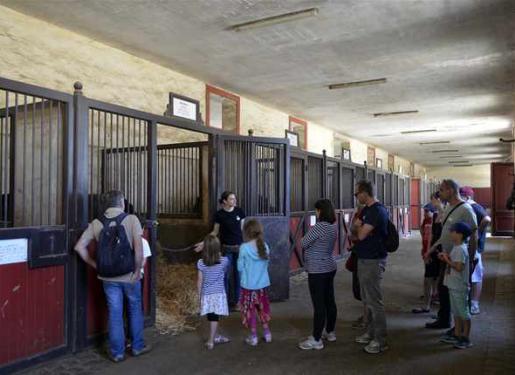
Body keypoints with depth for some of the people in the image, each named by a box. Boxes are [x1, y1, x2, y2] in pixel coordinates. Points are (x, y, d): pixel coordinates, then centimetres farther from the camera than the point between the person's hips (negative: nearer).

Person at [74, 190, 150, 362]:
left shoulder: (96, 223, -1)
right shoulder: (131, 219, -11)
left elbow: (79, 247, -4)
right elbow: (138, 247, -20)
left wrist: (94, 265, 4)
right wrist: (137, 270, -11)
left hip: (108, 277, 2)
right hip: (129, 276, -2)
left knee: (114, 313, 12)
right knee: (135, 310, 17)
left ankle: (117, 352, 22)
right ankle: (137, 346, 29)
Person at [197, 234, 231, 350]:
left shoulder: (200, 263, -9)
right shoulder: (224, 261, -12)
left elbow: (199, 281, -3)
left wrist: (200, 295, 9)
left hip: (206, 294, 2)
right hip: (218, 294, -2)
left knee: (212, 317, 15)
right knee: (215, 317, 5)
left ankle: (216, 337, 31)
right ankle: (211, 341, 5)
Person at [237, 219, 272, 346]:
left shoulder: (244, 248, -17)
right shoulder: (265, 246, -5)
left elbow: (240, 267, -10)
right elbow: (266, 264, 6)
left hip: (248, 285, -4)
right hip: (263, 284, 4)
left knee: (250, 310, 10)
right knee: (263, 308, 19)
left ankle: (253, 337, 17)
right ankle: (267, 334, 28)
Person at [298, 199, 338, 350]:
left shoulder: (318, 227, -20)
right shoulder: (333, 226, 7)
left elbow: (303, 244, -12)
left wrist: (304, 238, 6)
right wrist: (311, 238, 7)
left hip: (318, 271, -9)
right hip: (329, 268, 9)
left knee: (319, 305, -4)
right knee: (329, 301, 17)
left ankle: (316, 340, 4)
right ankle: (330, 332, 30)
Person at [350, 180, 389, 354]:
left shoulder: (377, 211, -19)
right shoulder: (367, 209, 12)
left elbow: (361, 234, -22)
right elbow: (354, 230, 16)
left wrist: (357, 228, -2)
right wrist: (357, 229, -4)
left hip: (373, 261, -10)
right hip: (364, 259, 10)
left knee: (374, 301, -3)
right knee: (367, 299, 18)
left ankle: (380, 341, 7)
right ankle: (371, 333, 31)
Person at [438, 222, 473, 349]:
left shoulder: (460, 249, -19)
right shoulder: (456, 248, 12)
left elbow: (459, 267, -25)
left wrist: (447, 260, -17)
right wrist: (446, 258, 2)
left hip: (459, 287, -10)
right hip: (454, 286, 10)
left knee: (463, 312, 0)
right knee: (456, 312, 17)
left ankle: (466, 339, 9)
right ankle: (457, 335, 27)